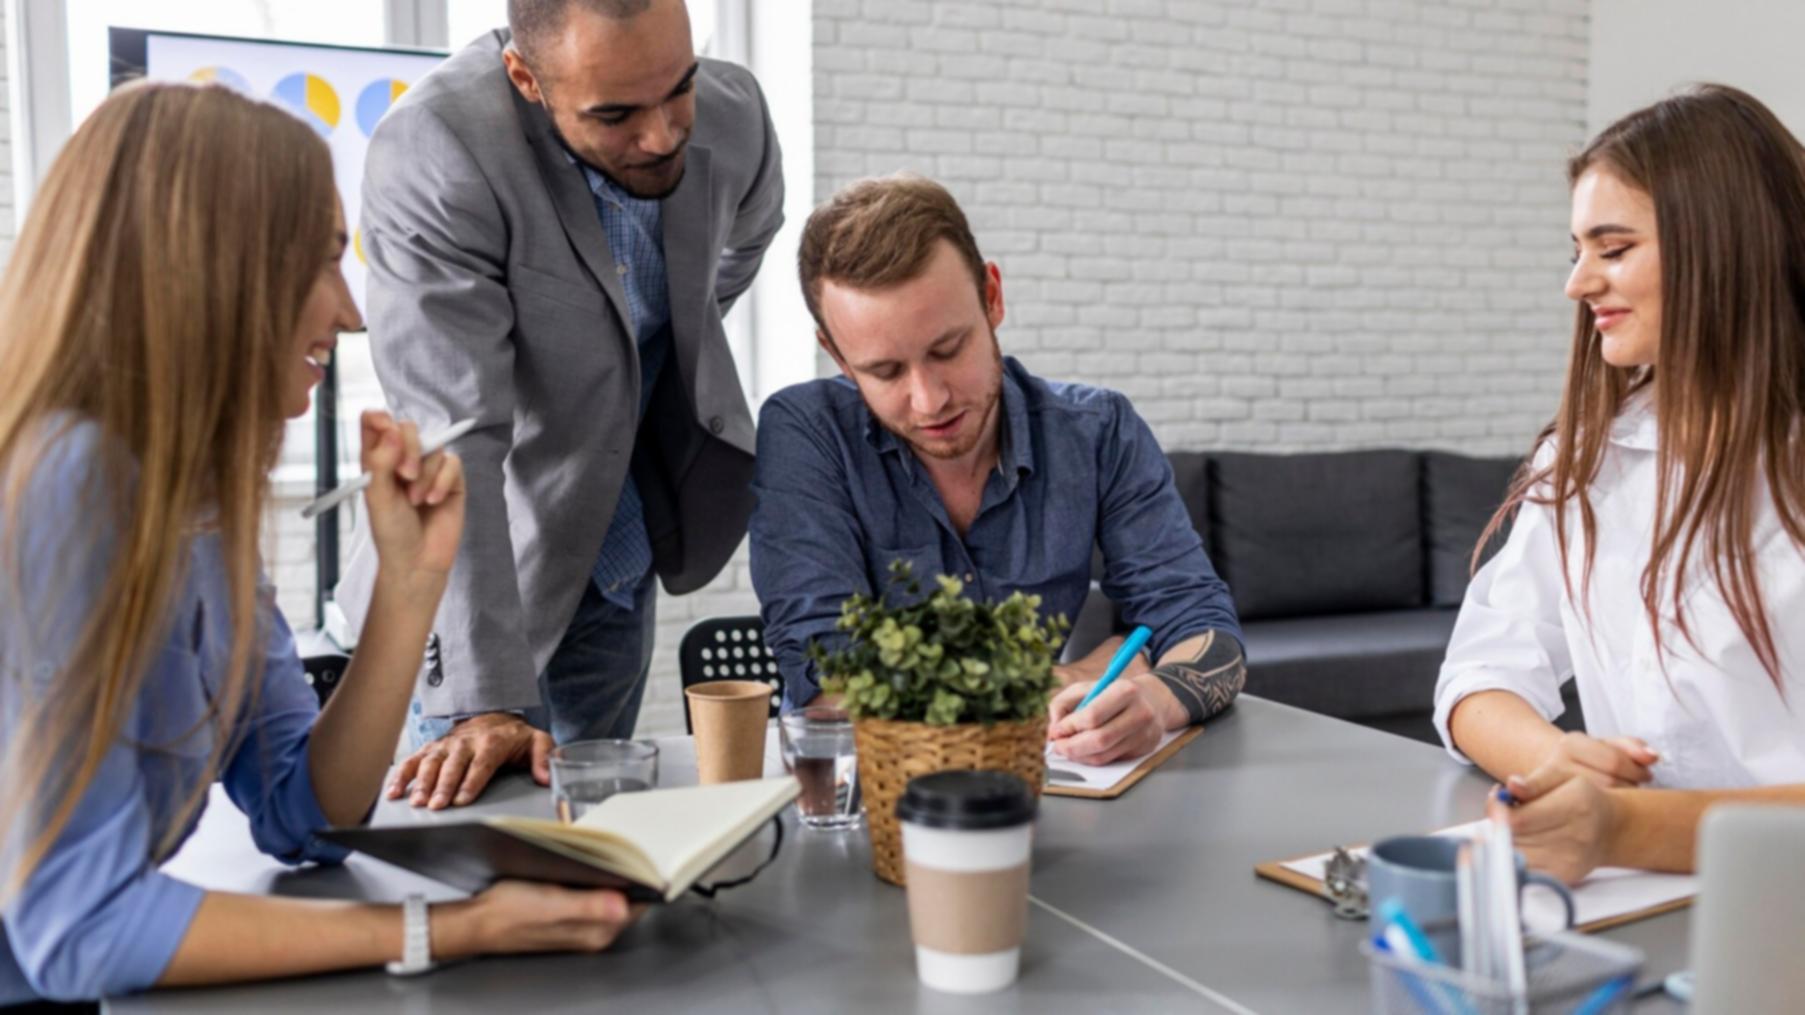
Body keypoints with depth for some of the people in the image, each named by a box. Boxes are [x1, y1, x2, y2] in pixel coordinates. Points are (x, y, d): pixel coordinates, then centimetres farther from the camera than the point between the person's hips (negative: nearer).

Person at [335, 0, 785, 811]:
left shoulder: (735, 115, -12)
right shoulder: (433, 154, -28)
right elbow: (455, 443, -33)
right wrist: (489, 701, -36)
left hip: (625, 555, 4)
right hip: (482, 569, -4)